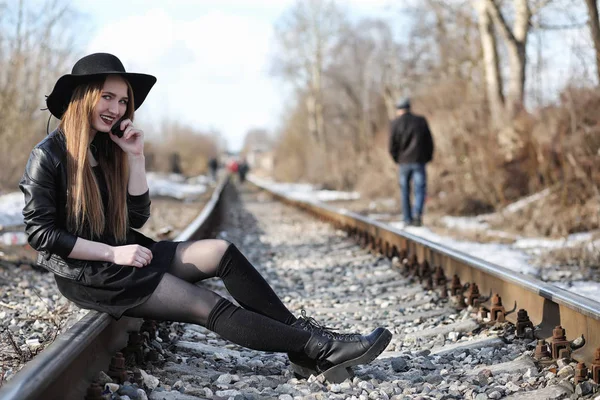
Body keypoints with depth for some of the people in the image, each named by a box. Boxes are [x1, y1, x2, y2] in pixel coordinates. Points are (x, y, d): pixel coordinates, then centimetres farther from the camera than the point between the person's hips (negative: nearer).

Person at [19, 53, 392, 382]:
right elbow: (41, 233, -16)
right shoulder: (49, 156, -12)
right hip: (88, 275, -8)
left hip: (124, 255, 8)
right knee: (209, 306, -19)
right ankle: (319, 350, -19)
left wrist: (135, 157, -6)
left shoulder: (106, 148, 9)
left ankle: (303, 333, -14)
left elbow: (138, 217, 5)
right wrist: (113, 253, -19)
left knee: (220, 251, -10)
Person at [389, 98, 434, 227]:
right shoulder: (421, 121, 3)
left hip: (403, 163, 0)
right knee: (420, 190, 2)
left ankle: (408, 219, 15)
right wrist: (427, 158, 13)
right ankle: (417, 213, -21)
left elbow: (392, 145, -3)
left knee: (405, 192, 12)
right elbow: (429, 142, 4)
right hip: (419, 162, 0)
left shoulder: (396, 123, -2)